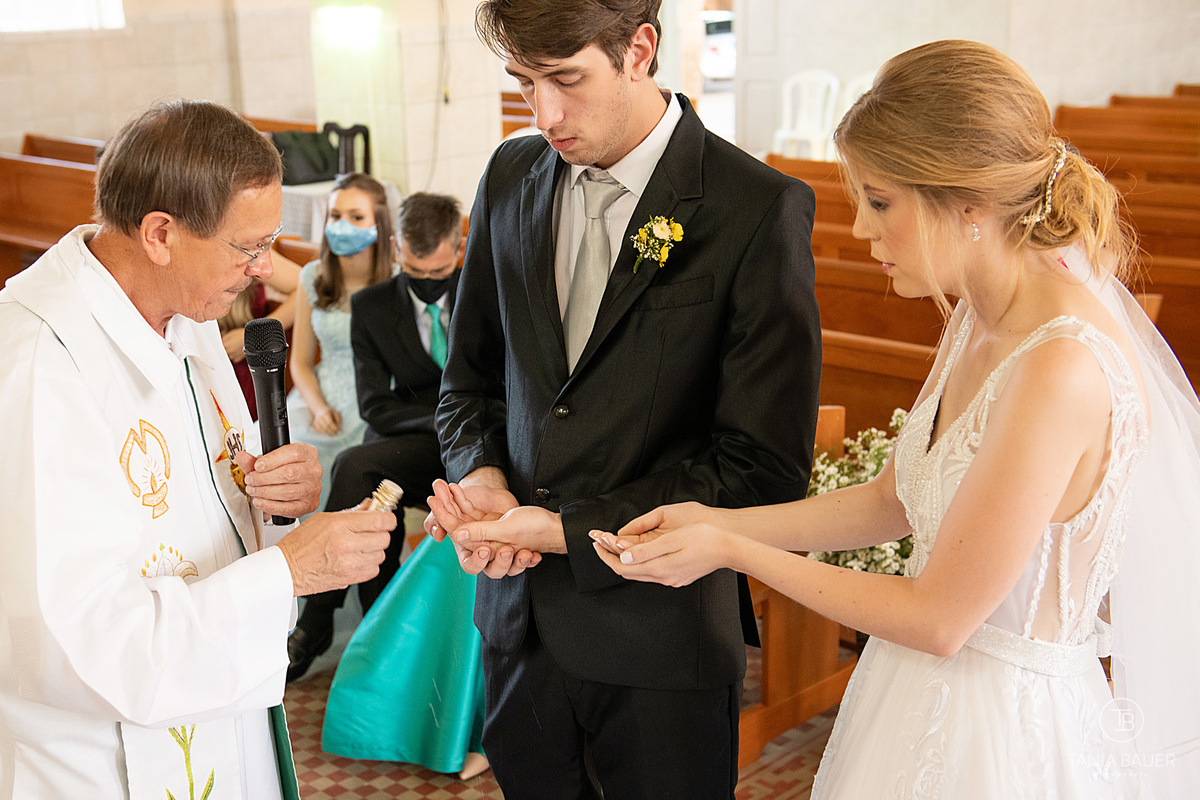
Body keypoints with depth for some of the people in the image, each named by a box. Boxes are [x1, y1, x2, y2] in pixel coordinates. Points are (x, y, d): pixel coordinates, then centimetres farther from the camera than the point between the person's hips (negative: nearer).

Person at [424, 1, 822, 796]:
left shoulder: (760, 209, -15)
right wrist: (481, 473, -8)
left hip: (660, 639, -4)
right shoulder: (511, 175, 2)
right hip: (519, 613, 5)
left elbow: (765, 468, -16)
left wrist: (570, 531, -18)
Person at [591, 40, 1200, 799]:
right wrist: (715, 520, 0)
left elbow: (938, 619, -23)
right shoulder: (982, 318, -1)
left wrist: (730, 551, -15)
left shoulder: (1062, 369, -29)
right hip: (927, 698, 8)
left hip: (1006, 731, -8)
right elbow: (893, 500, 8)